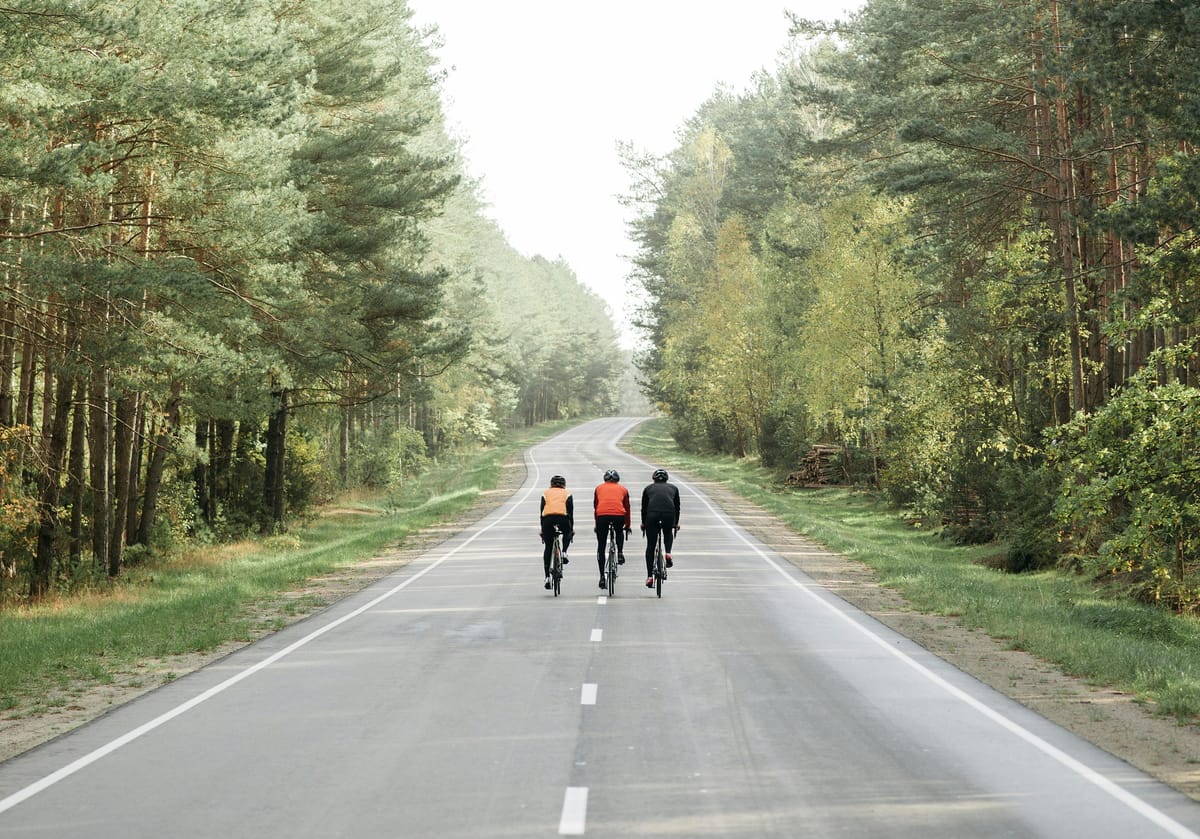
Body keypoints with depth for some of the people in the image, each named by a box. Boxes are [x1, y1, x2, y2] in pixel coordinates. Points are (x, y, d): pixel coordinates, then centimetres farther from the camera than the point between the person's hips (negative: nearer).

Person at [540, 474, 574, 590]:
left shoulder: (546, 493, 25)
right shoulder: (567, 494, 23)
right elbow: (571, 512, 19)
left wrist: (542, 529, 28)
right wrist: (572, 529, 26)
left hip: (547, 519, 1)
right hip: (562, 518, -1)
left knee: (548, 548, 11)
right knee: (567, 533, 33)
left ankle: (547, 577, 6)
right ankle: (564, 553, 8)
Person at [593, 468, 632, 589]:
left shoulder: (599, 488, 25)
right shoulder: (623, 489, 24)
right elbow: (627, 509, 30)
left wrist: (597, 524, 40)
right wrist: (627, 526, 41)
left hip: (602, 515, 0)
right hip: (618, 515, 0)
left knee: (601, 547, 10)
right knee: (619, 532, 35)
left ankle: (602, 577, 8)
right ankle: (620, 554, 13)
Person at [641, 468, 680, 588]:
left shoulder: (648, 488, 25)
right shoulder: (673, 488, 27)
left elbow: (644, 507, 28)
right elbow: (677, 507, 30)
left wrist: (643, 523, 41)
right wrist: (676, 523, 42)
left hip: (652, 515, -1)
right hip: (669, 514, 1)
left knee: (650, 546, 11)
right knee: (668, 533, 33)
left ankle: (649, 576, 9)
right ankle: (668, 553, 5)